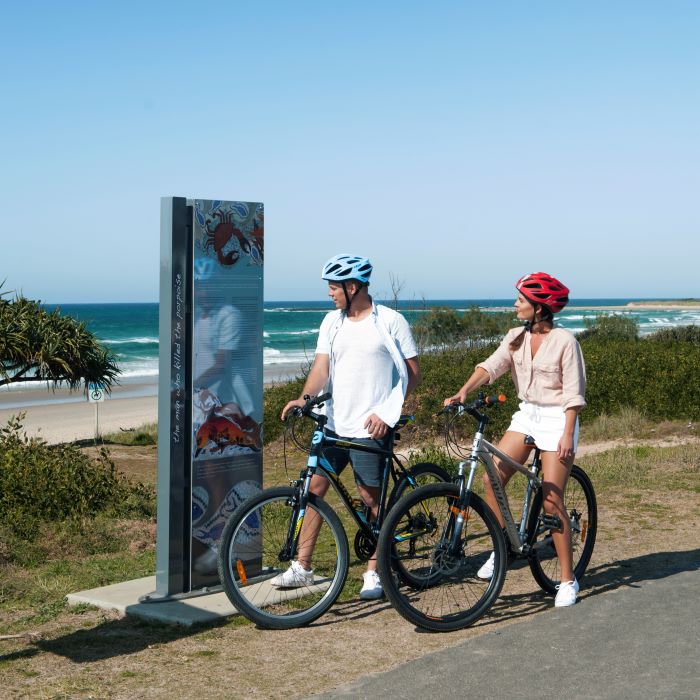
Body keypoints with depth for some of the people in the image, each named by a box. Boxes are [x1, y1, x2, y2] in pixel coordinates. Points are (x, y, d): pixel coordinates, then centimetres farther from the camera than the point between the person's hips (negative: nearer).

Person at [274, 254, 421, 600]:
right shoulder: (332, 322, 9)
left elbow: (413, 372, -3)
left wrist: (386, 412, -11)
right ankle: (301, 567, 14)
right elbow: (321, 366, 1)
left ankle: (373, 572, 14)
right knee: (314, 486, 5)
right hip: (334, 423, 5)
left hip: (369, 427, -5)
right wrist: (303, 398, -18)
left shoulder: (390, 321, -5)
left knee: (371, 498, 1)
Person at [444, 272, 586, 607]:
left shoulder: (564, 341, -12)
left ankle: (568, 580, 7)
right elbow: (491, 365, -9)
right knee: (491, 479, -9)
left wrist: (567, 434, -18)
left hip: (557, 419, -6)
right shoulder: (517, 337, 4)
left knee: (551, 502, -6)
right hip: (526, 415, 6)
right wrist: (463, 391, -25)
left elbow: (573, 393, -12)